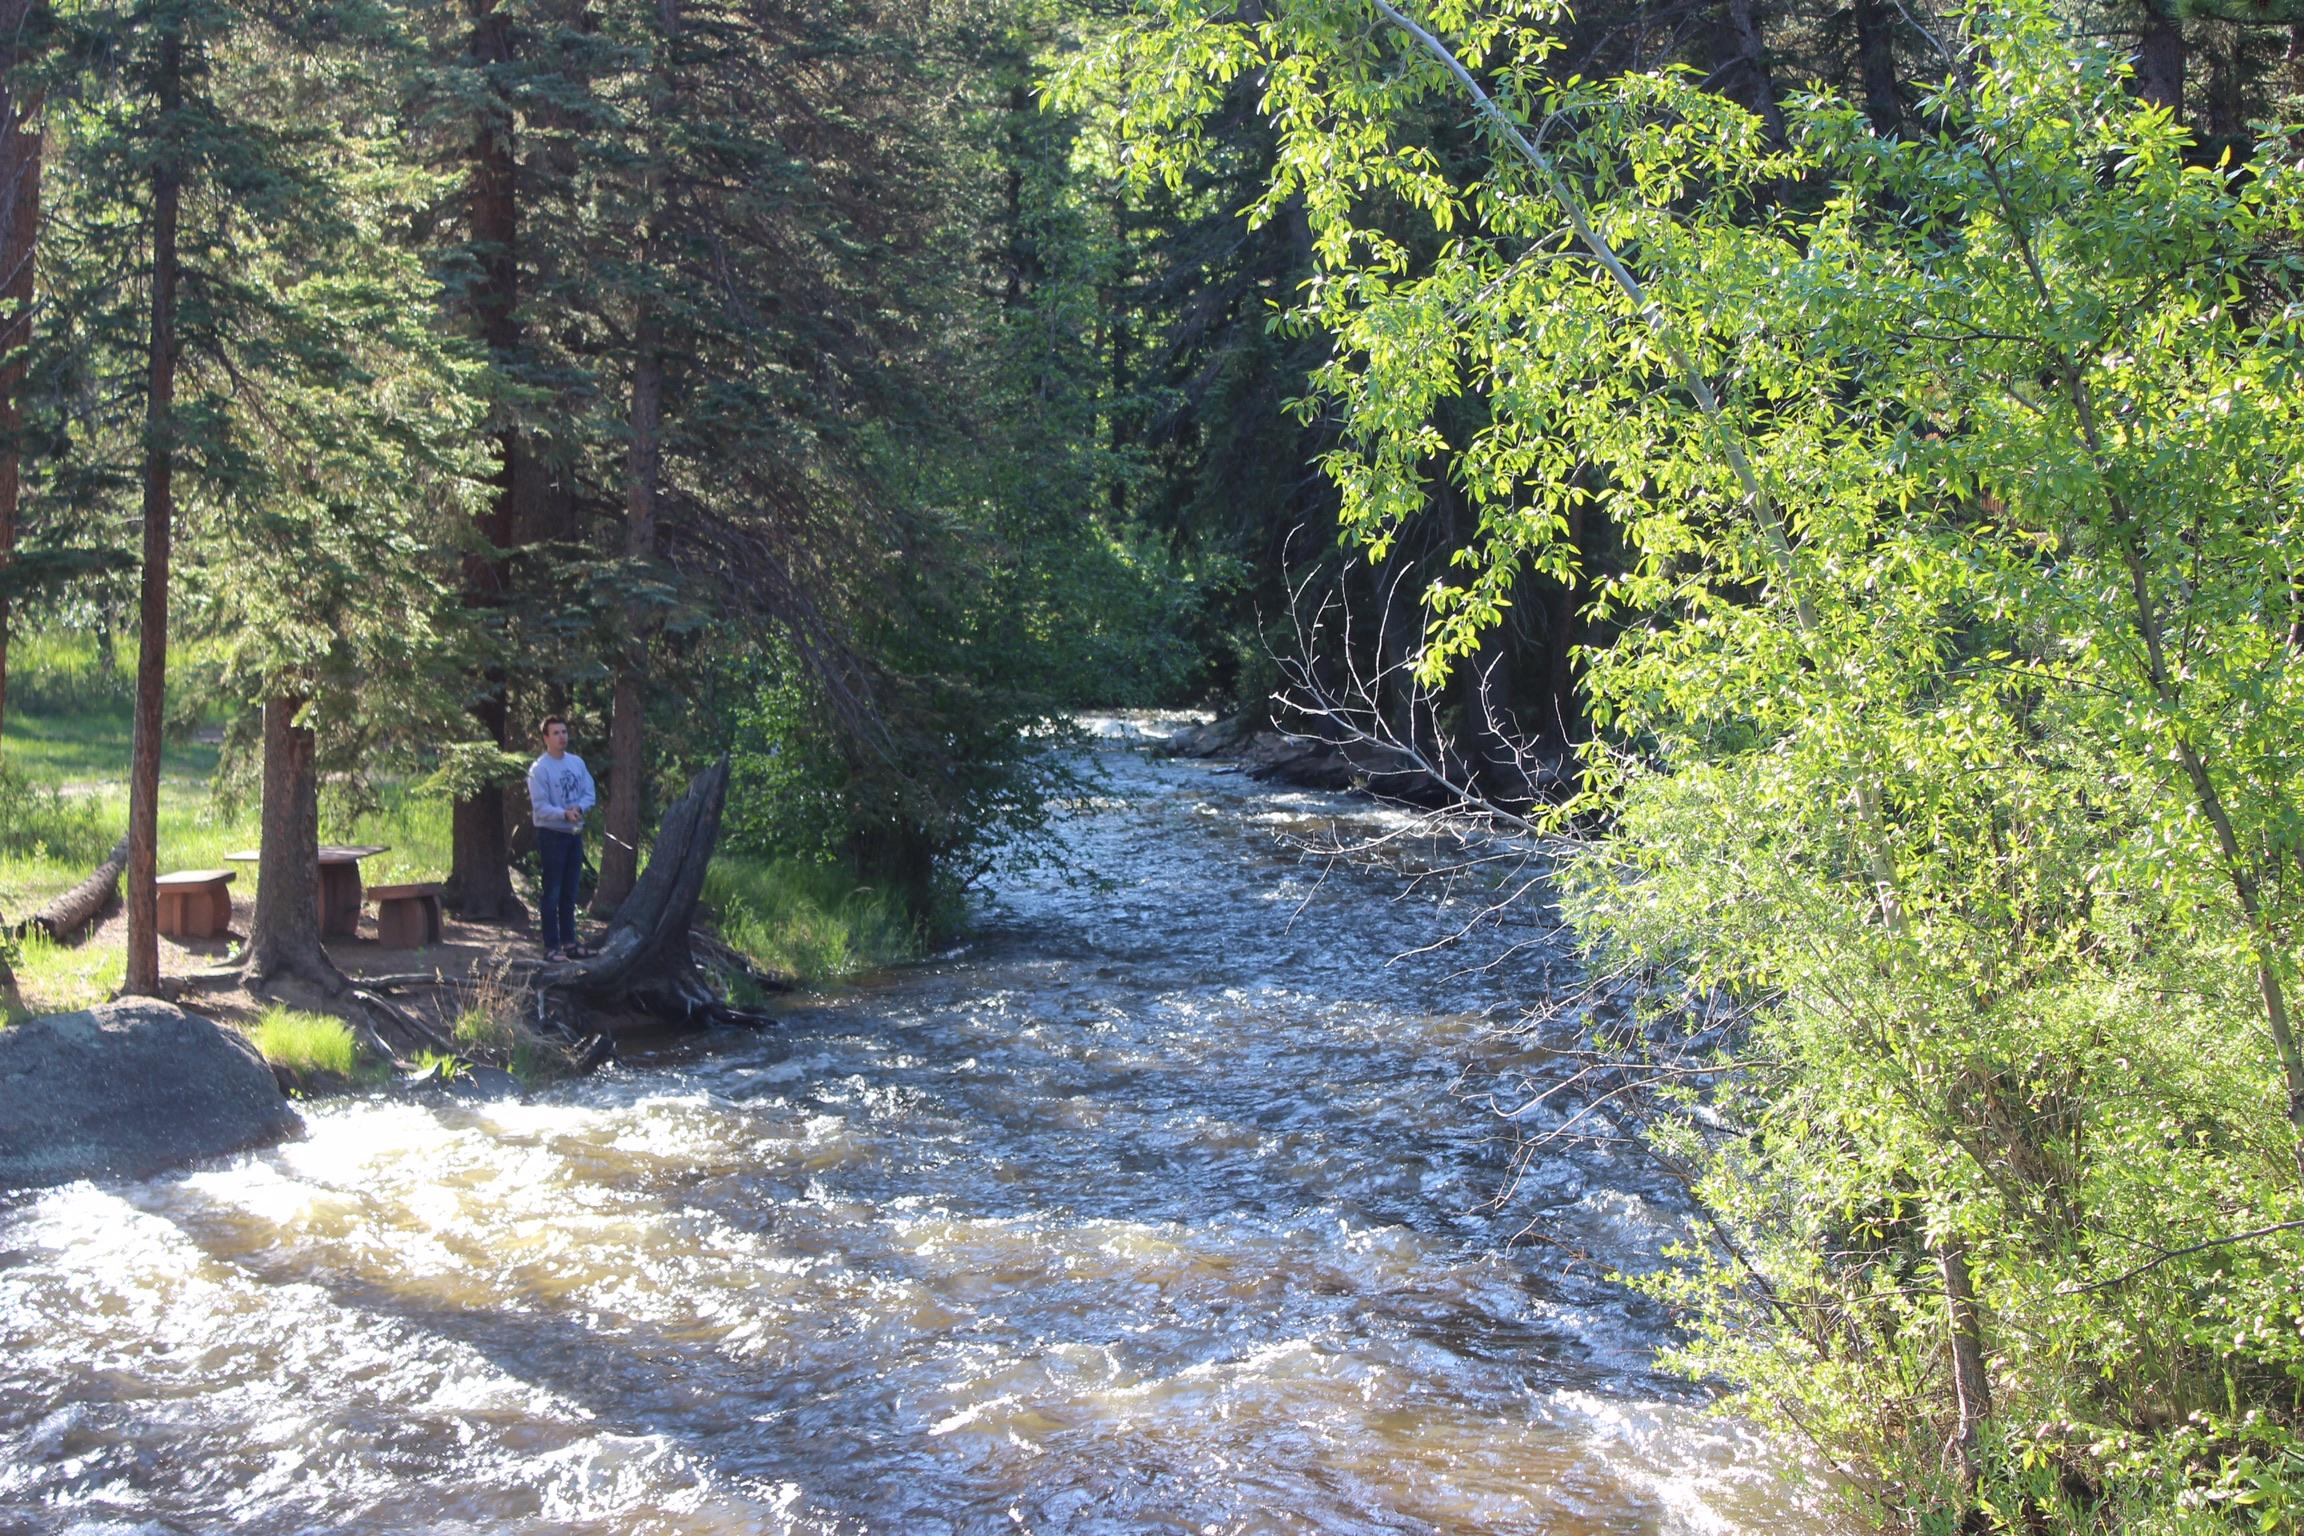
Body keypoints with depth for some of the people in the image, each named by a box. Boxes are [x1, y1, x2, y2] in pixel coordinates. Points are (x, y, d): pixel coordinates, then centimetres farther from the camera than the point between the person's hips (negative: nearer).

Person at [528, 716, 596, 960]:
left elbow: (589, 793, 7)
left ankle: (569, 942, 20)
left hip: (575, 833, 7)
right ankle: (551, 946, -2)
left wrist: (579, 807, -14)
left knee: (569, 893, 13)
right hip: (552, 834, -7)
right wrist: (564, 814, -31)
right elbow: (540, 807, -17)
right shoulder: (539, 769, -12)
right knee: (552, 894, -4)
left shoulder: (577, 763, 7)